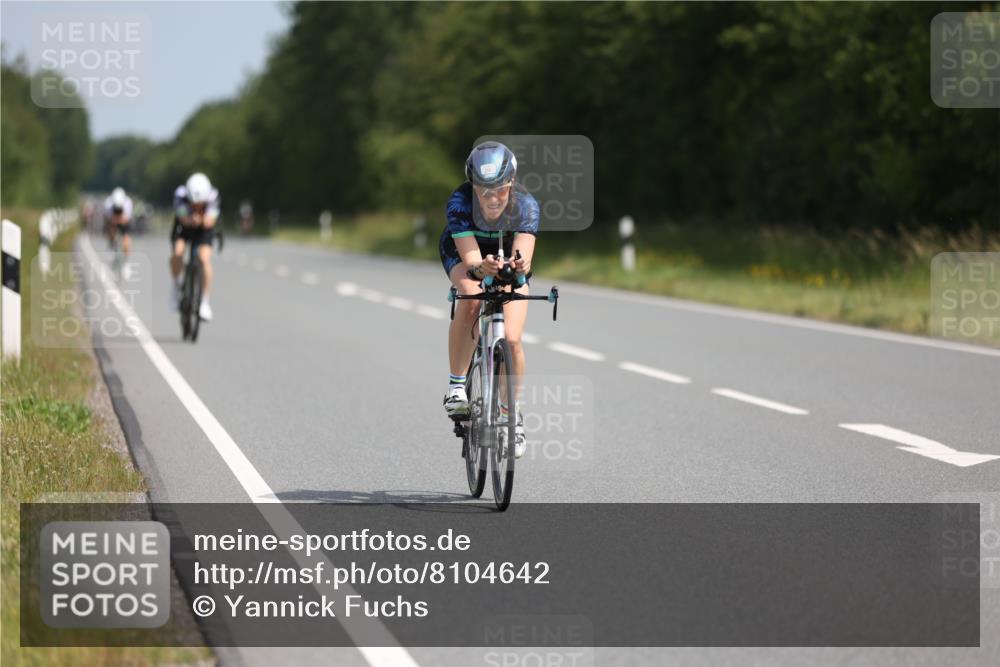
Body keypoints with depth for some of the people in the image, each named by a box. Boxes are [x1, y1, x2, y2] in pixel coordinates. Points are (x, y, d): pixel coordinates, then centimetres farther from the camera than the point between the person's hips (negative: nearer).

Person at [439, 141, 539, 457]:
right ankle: (456, 385, -20)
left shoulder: (525, 204, -33)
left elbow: (525, 254, -46)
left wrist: (521, 264, -69)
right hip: (463, 253, -1)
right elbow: (470, 259, -43)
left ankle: (512, 412, 12)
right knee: (471, 298, -36)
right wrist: (481, 268, -66)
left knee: (511, 339, -15)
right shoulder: (460, 202, -35)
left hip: (508, 257, 1)